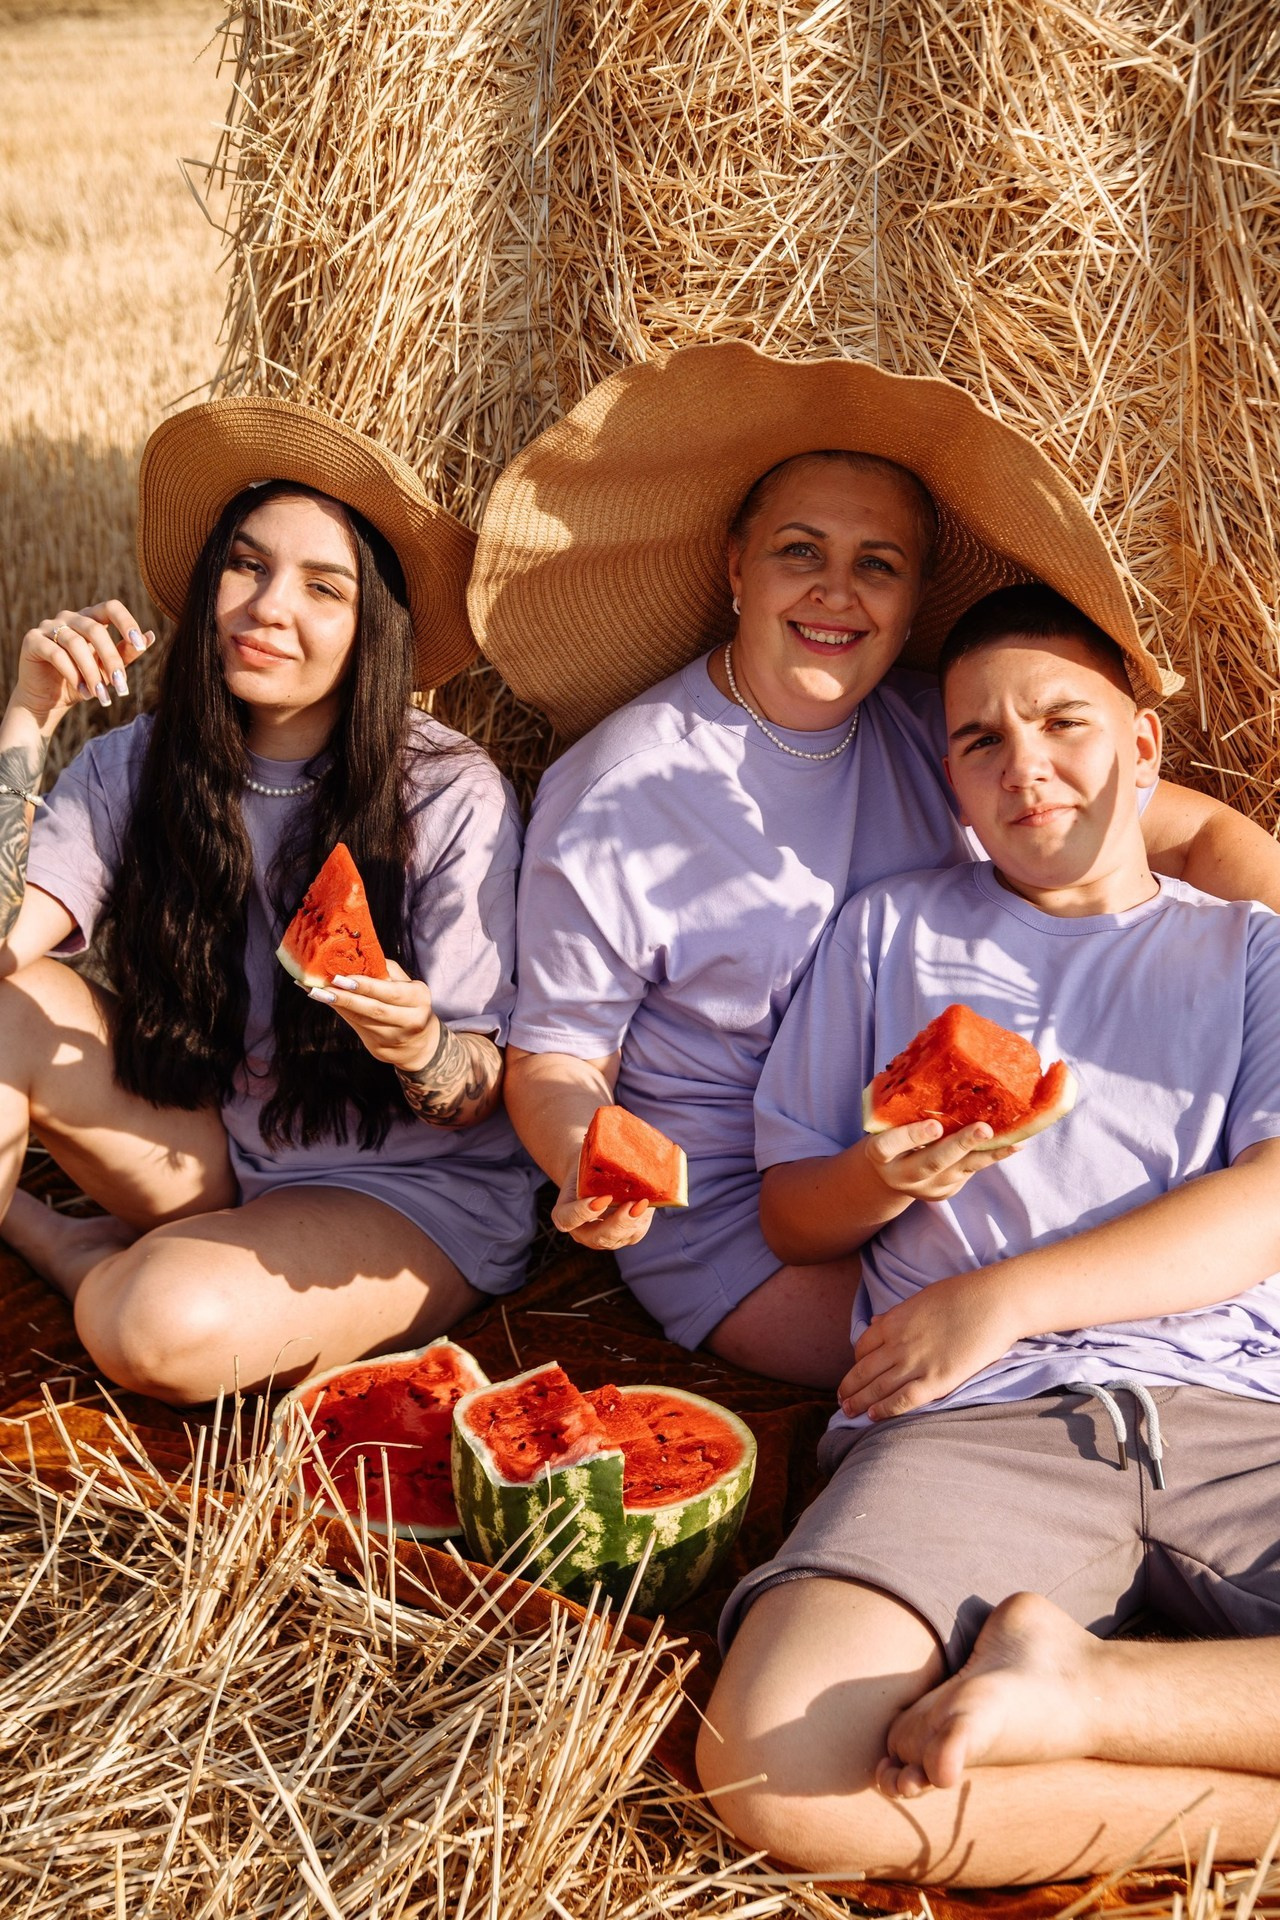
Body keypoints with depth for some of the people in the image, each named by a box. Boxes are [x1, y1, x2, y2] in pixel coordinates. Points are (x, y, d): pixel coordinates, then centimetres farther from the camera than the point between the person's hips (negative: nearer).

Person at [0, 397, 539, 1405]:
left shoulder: (452, 796, -16)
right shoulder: (134, 766, -5)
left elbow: (480, 1100, -12)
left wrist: (421, 1048, -35)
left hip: (414, 1194, -3)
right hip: (207, 1158, 4)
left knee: (164, 1329, -30)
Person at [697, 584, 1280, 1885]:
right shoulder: (889, 931, 23)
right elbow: (789, 1213, 22)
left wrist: (999, 1299, -5)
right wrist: (884, 1177, -3)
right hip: (974, 1428, 0)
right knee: (773, 1767, -30)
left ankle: (1071, 1682, -14)